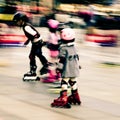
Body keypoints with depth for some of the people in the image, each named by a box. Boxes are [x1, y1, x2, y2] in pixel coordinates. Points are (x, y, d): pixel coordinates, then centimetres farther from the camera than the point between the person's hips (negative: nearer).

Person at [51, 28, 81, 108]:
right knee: (73, 83, 18)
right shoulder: (73, 48, 10)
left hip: (67, 71, -8)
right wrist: (78, 65, 29)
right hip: (75, 70, 8)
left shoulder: (63, 49, -14)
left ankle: (63, 99, -10)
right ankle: (75, 97, 26)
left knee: (64, 83, -6)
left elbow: (62, 60, -16)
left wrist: (59, 68, -10)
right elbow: (77, 58, 18)